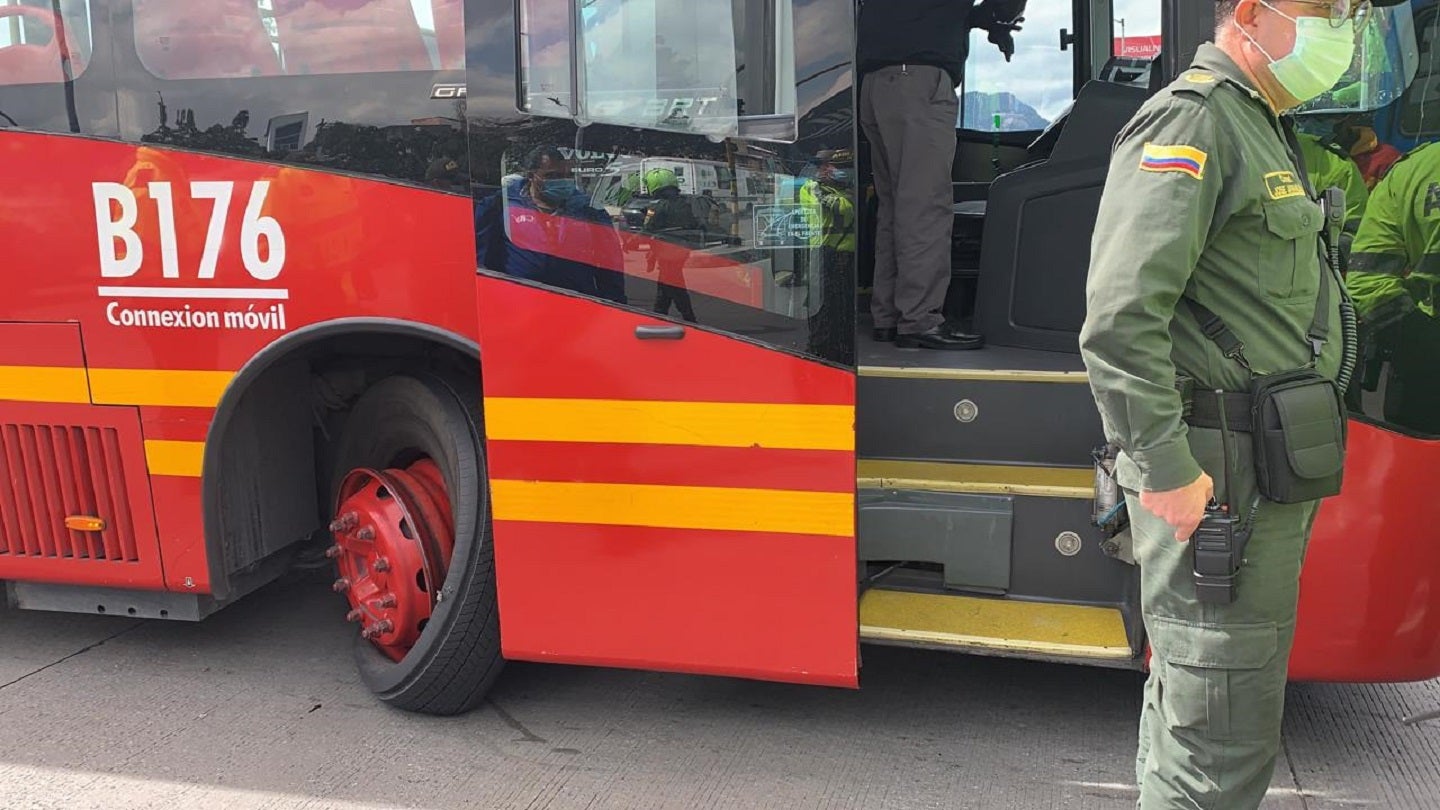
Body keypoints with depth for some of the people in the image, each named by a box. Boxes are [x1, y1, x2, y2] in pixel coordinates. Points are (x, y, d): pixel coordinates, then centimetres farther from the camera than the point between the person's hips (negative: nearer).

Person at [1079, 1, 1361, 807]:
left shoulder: (1264, 130, 19)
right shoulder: (1194, 120, -13)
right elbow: (1119, 315, -24)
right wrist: (1165, 468, -25)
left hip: (1273, 477, 10)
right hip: (1217, 476, -10)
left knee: (1194, 691, 21)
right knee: (1224, 732, -4)